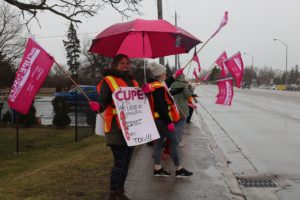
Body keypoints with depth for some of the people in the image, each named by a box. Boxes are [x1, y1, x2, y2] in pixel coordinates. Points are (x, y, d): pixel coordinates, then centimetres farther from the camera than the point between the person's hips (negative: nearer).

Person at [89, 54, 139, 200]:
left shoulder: (133, 82, 19)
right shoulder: (108, 81, -3)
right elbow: (104, 101, -12)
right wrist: (98, 106, -33)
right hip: (116, 127, -7)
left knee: (126, 161, 10)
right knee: (119, 162, -10)